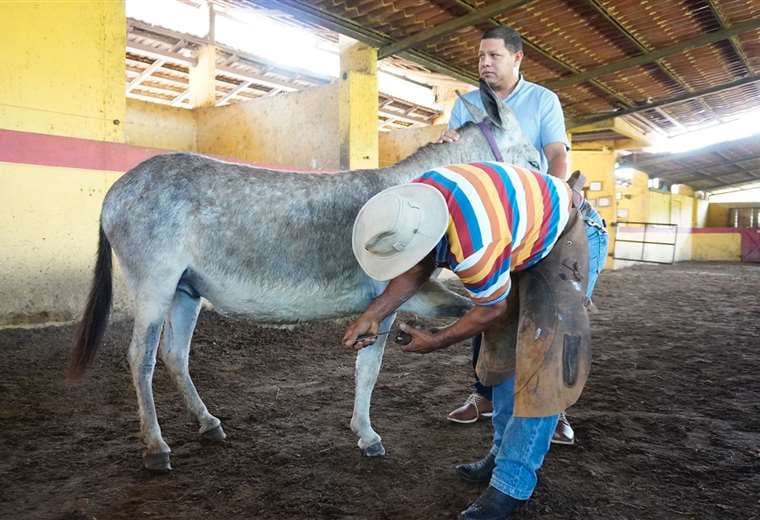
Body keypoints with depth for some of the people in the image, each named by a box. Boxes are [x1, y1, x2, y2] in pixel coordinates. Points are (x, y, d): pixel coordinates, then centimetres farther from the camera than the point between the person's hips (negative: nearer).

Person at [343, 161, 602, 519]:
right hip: (524, 237, 8)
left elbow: (492, 310, -24)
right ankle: (505, 453, 24)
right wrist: (373, 315, -13)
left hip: (562, 242, -8)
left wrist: (435, 342, -11)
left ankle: (513, 483, -3)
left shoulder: (474, 248, -43)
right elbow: (419, 268, -6)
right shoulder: (412, 200, -20)